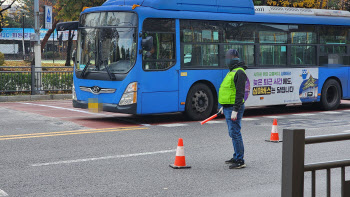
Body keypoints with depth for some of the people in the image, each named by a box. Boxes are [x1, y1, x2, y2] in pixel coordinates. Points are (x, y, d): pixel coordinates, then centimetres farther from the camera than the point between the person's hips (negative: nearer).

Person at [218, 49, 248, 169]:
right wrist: (224, 106, 26)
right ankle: (237, 157, 25)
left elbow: (240, 93, -21)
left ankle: (240, 161, -5)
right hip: (228, 108, 10)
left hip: (233, 109, -10)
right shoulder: (232, 72, 17)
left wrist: (235, 110, -24)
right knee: (233, 133, 16)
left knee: (235, 133, -9)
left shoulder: (239, 72, -15)